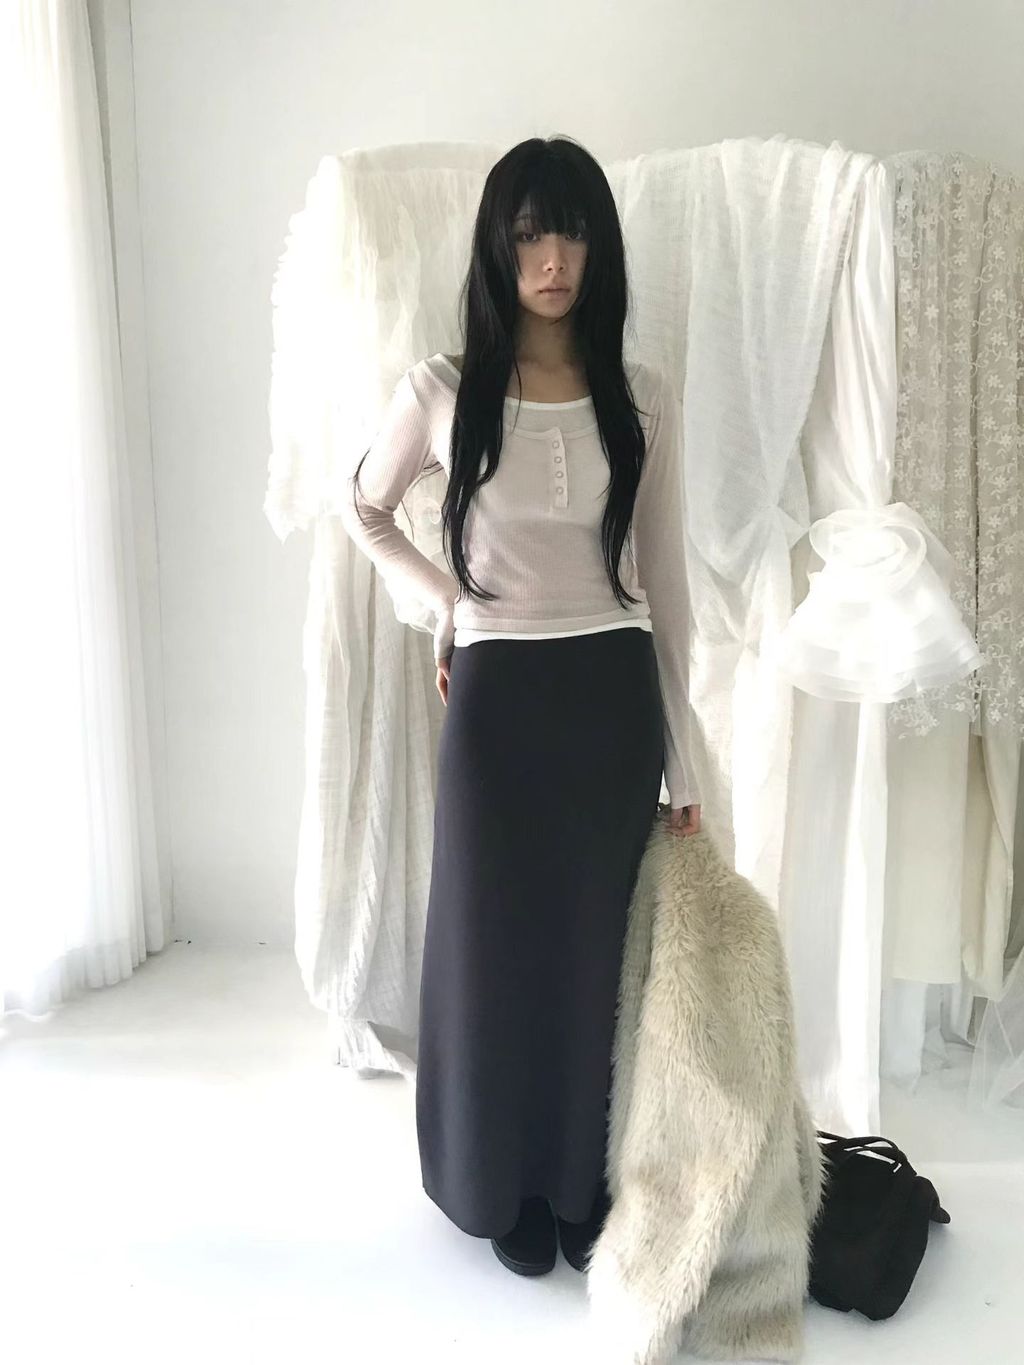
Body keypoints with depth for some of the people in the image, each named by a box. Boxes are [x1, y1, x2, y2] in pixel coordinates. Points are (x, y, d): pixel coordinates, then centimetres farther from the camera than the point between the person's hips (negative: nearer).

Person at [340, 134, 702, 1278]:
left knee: (600, 951, 12)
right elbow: (363, 514, 14)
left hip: (614, 700, 2)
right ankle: (509, 1187, 33)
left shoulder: (642, 399, 1)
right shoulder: (442, 392, -3)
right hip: (497, 701, -1)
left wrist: (684, 765, 4)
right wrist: (448, 607, 1)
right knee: (497, 947, 10)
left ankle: (585, 1181, 35)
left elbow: (663, 583, 4)